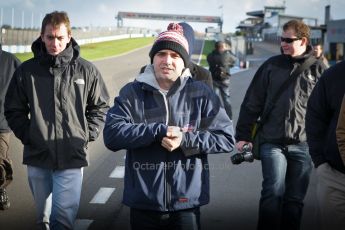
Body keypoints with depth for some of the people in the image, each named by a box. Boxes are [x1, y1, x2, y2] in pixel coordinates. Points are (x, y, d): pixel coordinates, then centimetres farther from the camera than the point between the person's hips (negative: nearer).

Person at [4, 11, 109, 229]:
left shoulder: (86, 70, -1)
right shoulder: (27, 70, 1)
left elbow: (100, 106, 10)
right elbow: (14, 109, 10)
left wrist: (87, 135, 1)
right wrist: (27, 135, 0)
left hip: (72, 157, -2)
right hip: (37, 157, 2)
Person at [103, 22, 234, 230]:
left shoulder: (201, 94, 1)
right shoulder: (132, 93, 1)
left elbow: (226, 138, 0)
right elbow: (112, 135, -10)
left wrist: (186, 139, -14)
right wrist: (158, 131, -18)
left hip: (186, 203, 0)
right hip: (143, 204, 1)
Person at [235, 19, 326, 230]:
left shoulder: (317, 70, 4)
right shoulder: (271, 66, 6)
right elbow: (251, 104, 7)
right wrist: (243, 135, 4)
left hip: (303, 145, 0)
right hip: (272, 143, 0)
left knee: (295, 198, 6)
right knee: (274, 191, -12)